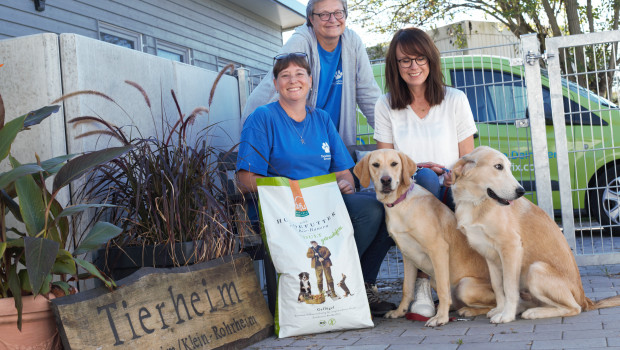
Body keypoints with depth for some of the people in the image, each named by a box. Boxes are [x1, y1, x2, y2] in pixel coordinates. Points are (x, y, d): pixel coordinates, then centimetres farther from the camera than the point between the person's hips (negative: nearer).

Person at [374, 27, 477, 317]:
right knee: (425, 178, -35)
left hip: (452, 195, 0)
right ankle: (422, 284, -31)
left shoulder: (455, 100, 8)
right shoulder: (386, 106, 9)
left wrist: (457, 179, -17)